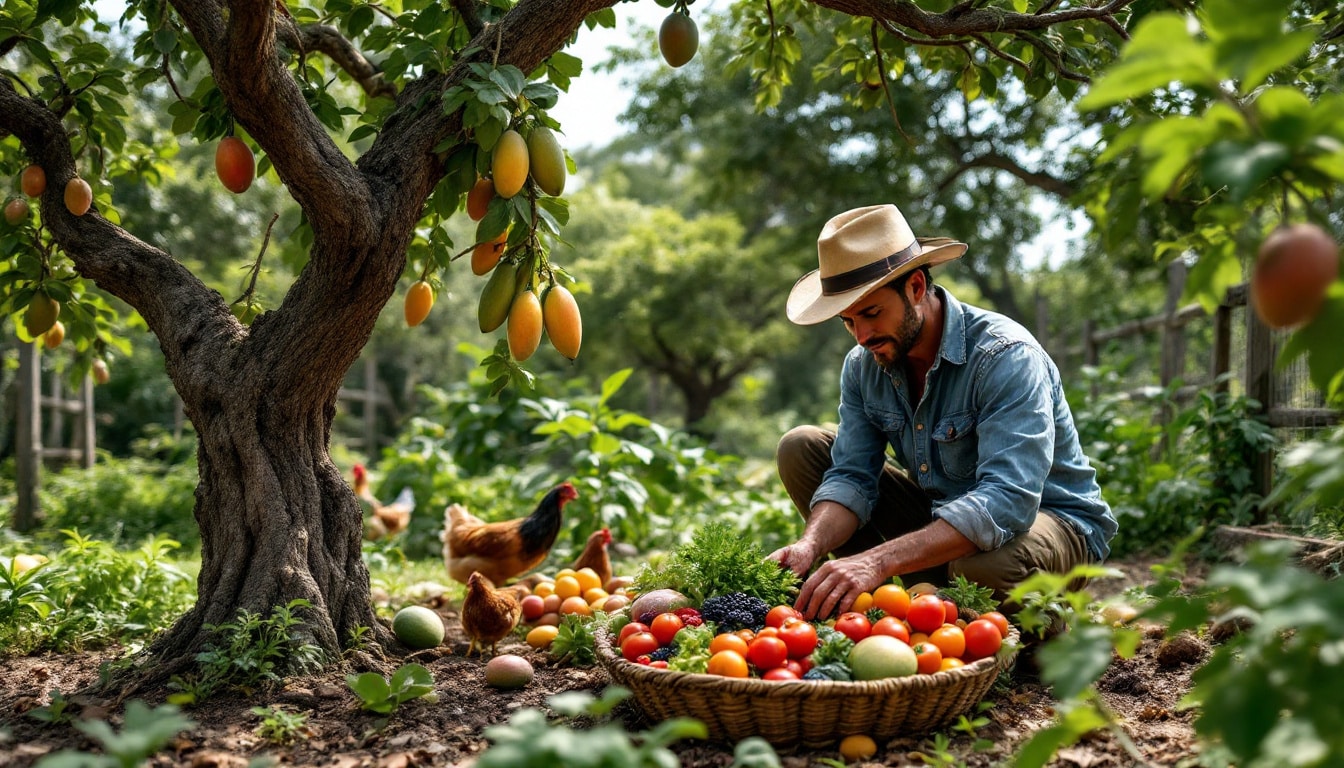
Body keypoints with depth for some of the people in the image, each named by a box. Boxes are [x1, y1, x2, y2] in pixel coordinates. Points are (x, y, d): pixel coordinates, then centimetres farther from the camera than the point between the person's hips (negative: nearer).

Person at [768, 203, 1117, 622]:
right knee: (801, 446, -4)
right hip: (942, 511, 6)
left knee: (982, 563, -43)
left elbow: (1008, 501, -39)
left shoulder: (1006, 356, -28)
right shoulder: (863, 366, -6)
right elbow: (851, 477, -10)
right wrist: (809, 546, -33)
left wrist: (880, 560, -50)